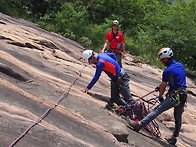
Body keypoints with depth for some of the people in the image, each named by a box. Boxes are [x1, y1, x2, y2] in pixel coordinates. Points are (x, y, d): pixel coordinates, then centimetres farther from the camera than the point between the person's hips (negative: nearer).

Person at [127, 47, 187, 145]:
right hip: (183, 96, 8)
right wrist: (161, 87, 23)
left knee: (156, 111, -8)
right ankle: (174, 138, 28)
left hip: (173, 96, -8)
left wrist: (160, 97, 11)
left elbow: (163, 86, -5)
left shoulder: (167, 71, -15)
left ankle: (139, 125, -9)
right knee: (178, 119, 16)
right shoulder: (180, 65, 9)